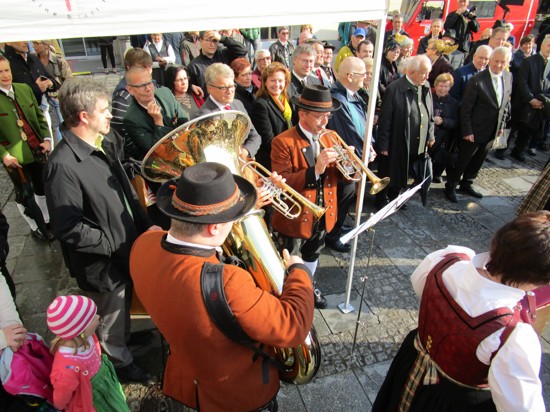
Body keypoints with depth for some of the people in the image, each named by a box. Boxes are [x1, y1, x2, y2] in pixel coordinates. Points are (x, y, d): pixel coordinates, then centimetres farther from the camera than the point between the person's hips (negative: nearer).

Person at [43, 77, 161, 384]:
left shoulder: (105, 143, -2)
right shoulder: (63, 165, -28)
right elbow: (69, 229, -26)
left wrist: (146, 225, 1)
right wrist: (115, 244, -21)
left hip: (128, 250, 7)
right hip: (103, 265, -7)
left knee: (124, 305, 31)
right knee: (112, 318, 19)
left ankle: (126, 337, 58)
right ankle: (122, 363, 45)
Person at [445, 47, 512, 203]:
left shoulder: (508, 77, 1)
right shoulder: (477, 80, -19)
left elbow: (505, 103, 12)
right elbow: (465, 108, -17)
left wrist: (502, 124, 9)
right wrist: (467, 131, -16)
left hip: (492, 131, 6)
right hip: (474, 130, -6)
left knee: (478, 160, 18)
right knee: (462, 160, 6)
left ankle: (466, 184, 36)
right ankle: (450, 187, 22)